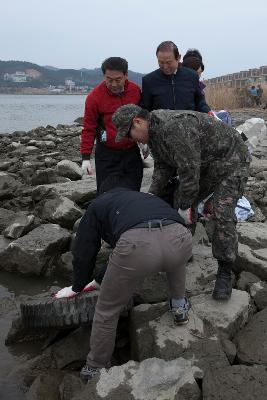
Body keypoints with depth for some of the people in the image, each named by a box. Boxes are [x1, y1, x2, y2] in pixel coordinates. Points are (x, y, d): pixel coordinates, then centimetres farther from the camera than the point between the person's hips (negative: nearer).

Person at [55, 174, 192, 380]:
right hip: (181, 237, 4)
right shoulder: (148, 197, 44)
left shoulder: (98, 204, 33)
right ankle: (180, 308, 52)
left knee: (107, 310, 18)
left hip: (137, 244, -4)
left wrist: (77, 287, 51)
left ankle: (96, 369, 34)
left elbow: (83, 252, 35)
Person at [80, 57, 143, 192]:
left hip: (132, 151, 4)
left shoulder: (136, 90, 0)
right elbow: (89, 128, -6)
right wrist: (85, 157, -9)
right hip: (107, 154, -3)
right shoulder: (94, 96, -10)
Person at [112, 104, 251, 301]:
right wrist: (153, 194, -8)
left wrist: (185, 206, -22)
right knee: (180, 202, 11)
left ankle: (225, 273, -7)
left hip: (230, 160, -10)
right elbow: (163, 165, 3)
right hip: (204, 165, 10)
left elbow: (189, 170, -32)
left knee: (222, 215, -18)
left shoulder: (175, 128, -34)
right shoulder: (153, 129, -1)